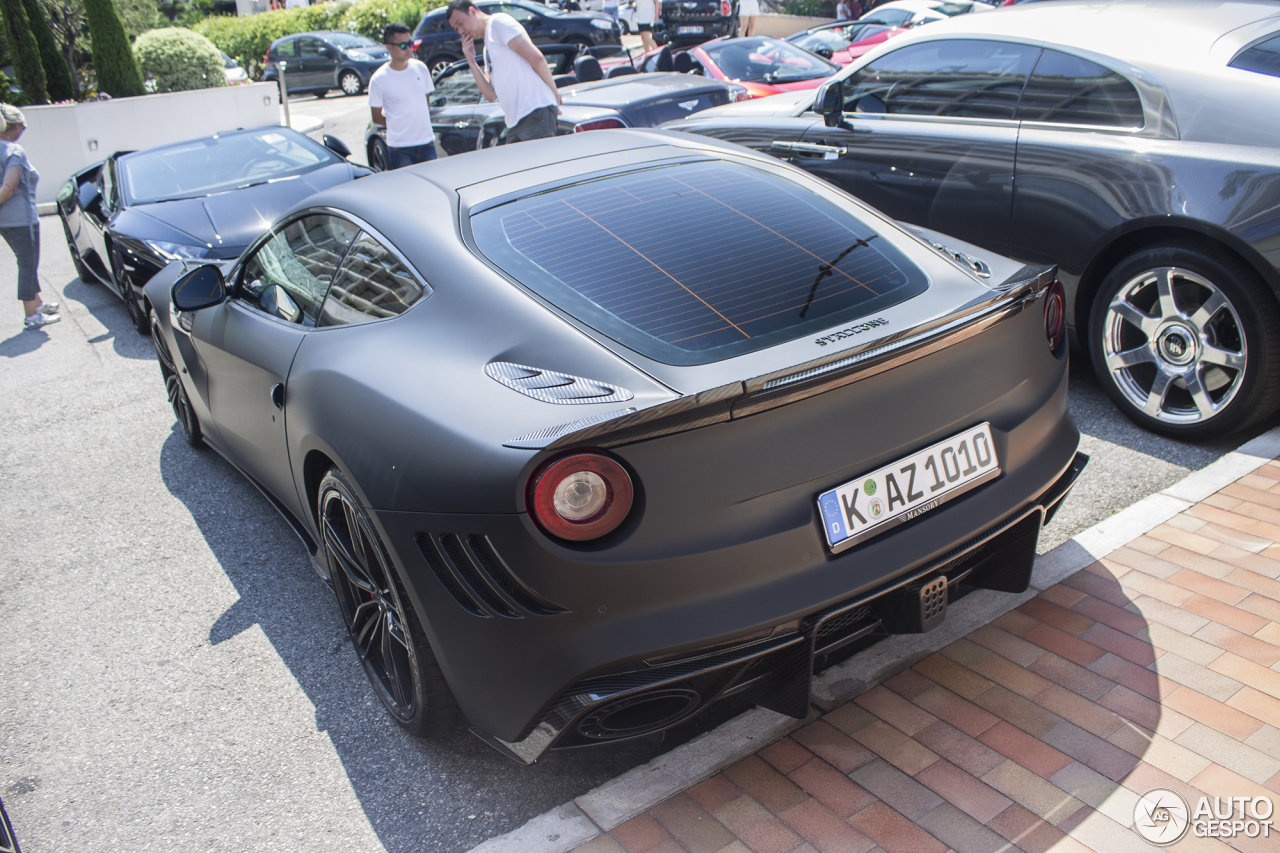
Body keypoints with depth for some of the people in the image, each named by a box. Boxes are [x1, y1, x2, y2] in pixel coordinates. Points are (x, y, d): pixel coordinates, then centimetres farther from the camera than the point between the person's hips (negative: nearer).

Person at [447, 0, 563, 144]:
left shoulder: (497, 21, -1)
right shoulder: (487, 48, 25)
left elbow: (536, 58, -11)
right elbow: (491, 95, 15)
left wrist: (554, 92, -3)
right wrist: (471, 61, 10)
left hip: (535, 112, -9)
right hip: (514, 121, 9)